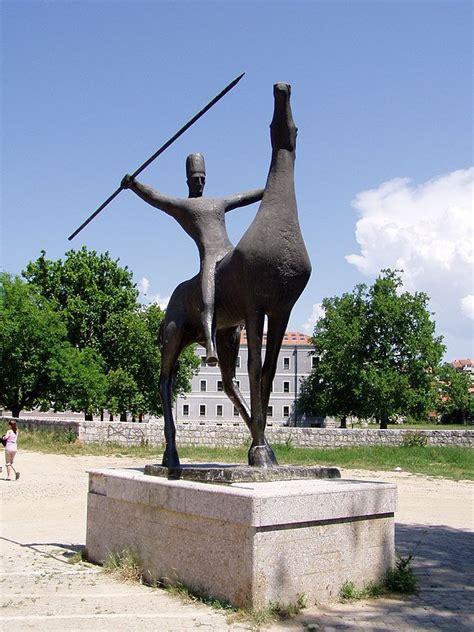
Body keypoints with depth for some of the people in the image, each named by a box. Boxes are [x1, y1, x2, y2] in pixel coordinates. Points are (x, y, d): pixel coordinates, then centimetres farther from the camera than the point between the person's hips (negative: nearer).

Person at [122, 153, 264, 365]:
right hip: (209, 258, -6)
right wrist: (134, 185, -16)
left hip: (231, 255, 6)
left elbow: (247, 196, 38)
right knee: (207, 303, -24)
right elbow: (152, 196, 2)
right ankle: (210, 346, -38)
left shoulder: (218, 203, 32)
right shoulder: (178, 205, 17)